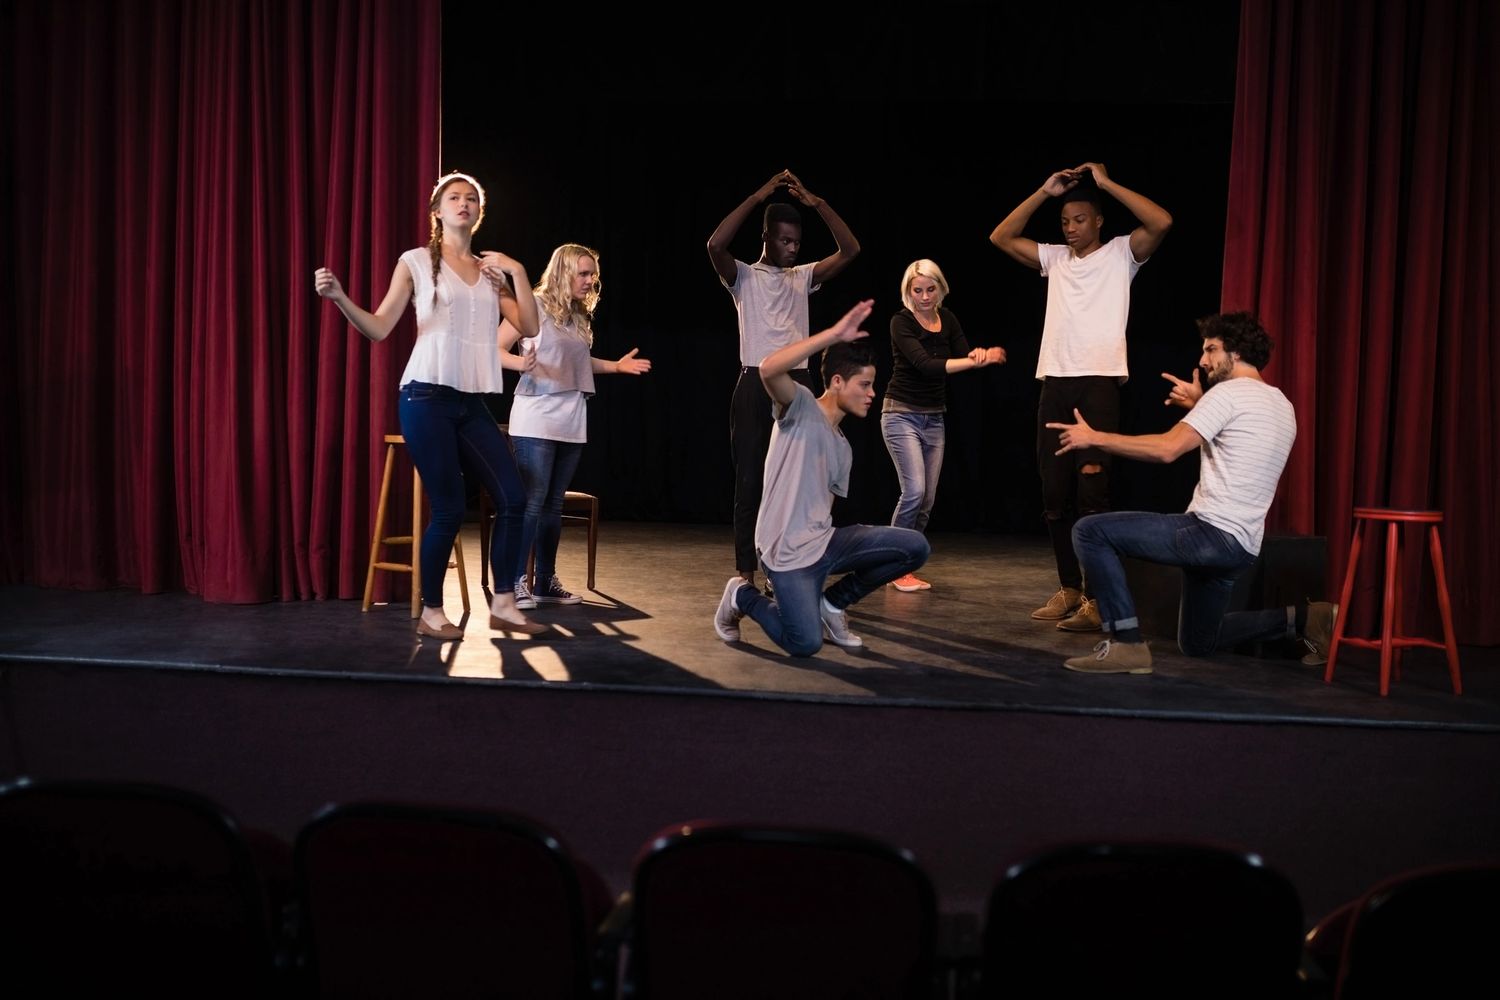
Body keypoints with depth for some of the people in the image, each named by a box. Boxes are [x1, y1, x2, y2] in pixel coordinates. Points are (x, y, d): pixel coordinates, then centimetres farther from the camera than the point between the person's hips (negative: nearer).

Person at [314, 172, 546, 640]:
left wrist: (517, 271, 0)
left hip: (472, 403, 5)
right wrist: (340, 298, -21)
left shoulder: (491, 271, 15)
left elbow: (530, 326, 7)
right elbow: (379, 328, -4)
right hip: (427, 396, -5)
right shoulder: (417, 261, 2)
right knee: (449, 508, -7)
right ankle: (431, 613, 8)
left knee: (513, 498, -2)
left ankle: (502, 605, 9)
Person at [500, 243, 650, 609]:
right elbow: (495, 349, -8)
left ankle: (546, 581, 16)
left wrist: (616, 366, 15)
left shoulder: (581, 315, 13)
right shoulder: (534, 306, -7)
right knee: (531, 502, -10)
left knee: (554, 503, 10)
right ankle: (515, 581, -4)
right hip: (536, 419, -7)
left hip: (572, 420, 7)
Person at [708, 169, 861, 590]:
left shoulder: (803, 276, 14)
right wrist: (757, 197, -15)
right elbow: (715, 246, -17)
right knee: (750, 481, -1)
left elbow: (850, 250, 3)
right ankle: (745, 572, 5)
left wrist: (817, 203, -5)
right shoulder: (743, 276, 3)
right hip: (756, 385, -3)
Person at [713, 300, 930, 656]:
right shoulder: (802, 407, -6)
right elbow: (769, 369, -27)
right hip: (788, 552, -7)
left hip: (824, 543, 7)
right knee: (805, 644, -17)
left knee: (915, 547, -6)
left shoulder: (843, 449, 17)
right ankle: (742, 596, 12)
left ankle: (833, 602, 10)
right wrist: (834, 334, -28)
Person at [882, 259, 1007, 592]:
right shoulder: (901, 321, -13)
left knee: (927, 501, 4)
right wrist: (976, 360, -36)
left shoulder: (947, 319, 5)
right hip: (902, 414, -6)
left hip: (934, 418, 6)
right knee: (914, 491, -17)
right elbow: (925, 363, -26)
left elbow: (964, 357, -3)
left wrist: (977, 353, -28)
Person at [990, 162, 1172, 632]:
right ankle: (1069, 590, 15)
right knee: (1055, 495, 6)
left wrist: (1106, 183, -8)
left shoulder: (1120, 254, 3)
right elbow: (1000, 237, 14)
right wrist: (1044, 192, 7)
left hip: (1099, 382, -5)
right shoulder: (1054, 258, 16)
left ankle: (1098, 600, -9)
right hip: (1055, 383, 6)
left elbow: (1162, 222, -13)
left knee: (1092, 493, -10)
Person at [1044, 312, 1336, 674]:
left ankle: (1126, 644, -15)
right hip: (1240, 545, 10)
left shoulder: (1229, 392, -10)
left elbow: (1167, 448, -20)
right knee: (1196, 643, 25)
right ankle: (1301, 618, 15)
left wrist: (1094, 437, -13)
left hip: (1212, 533, -10)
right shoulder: (1281, 406, 18)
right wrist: (1200, 407, 27)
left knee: (1090, 531, -13)